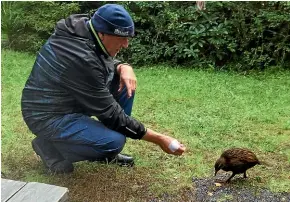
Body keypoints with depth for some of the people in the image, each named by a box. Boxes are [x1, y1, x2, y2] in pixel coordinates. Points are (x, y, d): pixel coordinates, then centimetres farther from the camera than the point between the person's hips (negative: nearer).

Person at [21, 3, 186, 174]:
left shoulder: (85, 30, -5)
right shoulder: (81, 58, -31)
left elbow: (106, 62, 14)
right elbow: (111, 115, -26)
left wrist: (123, 67, -12)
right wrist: (159, 139, -20)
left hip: (71, 100, 9)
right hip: (49, 117, -9)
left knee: (125, 83, -1)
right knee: (115, 141, -26)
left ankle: (106, 152, 9)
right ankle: (50, 146, -1)